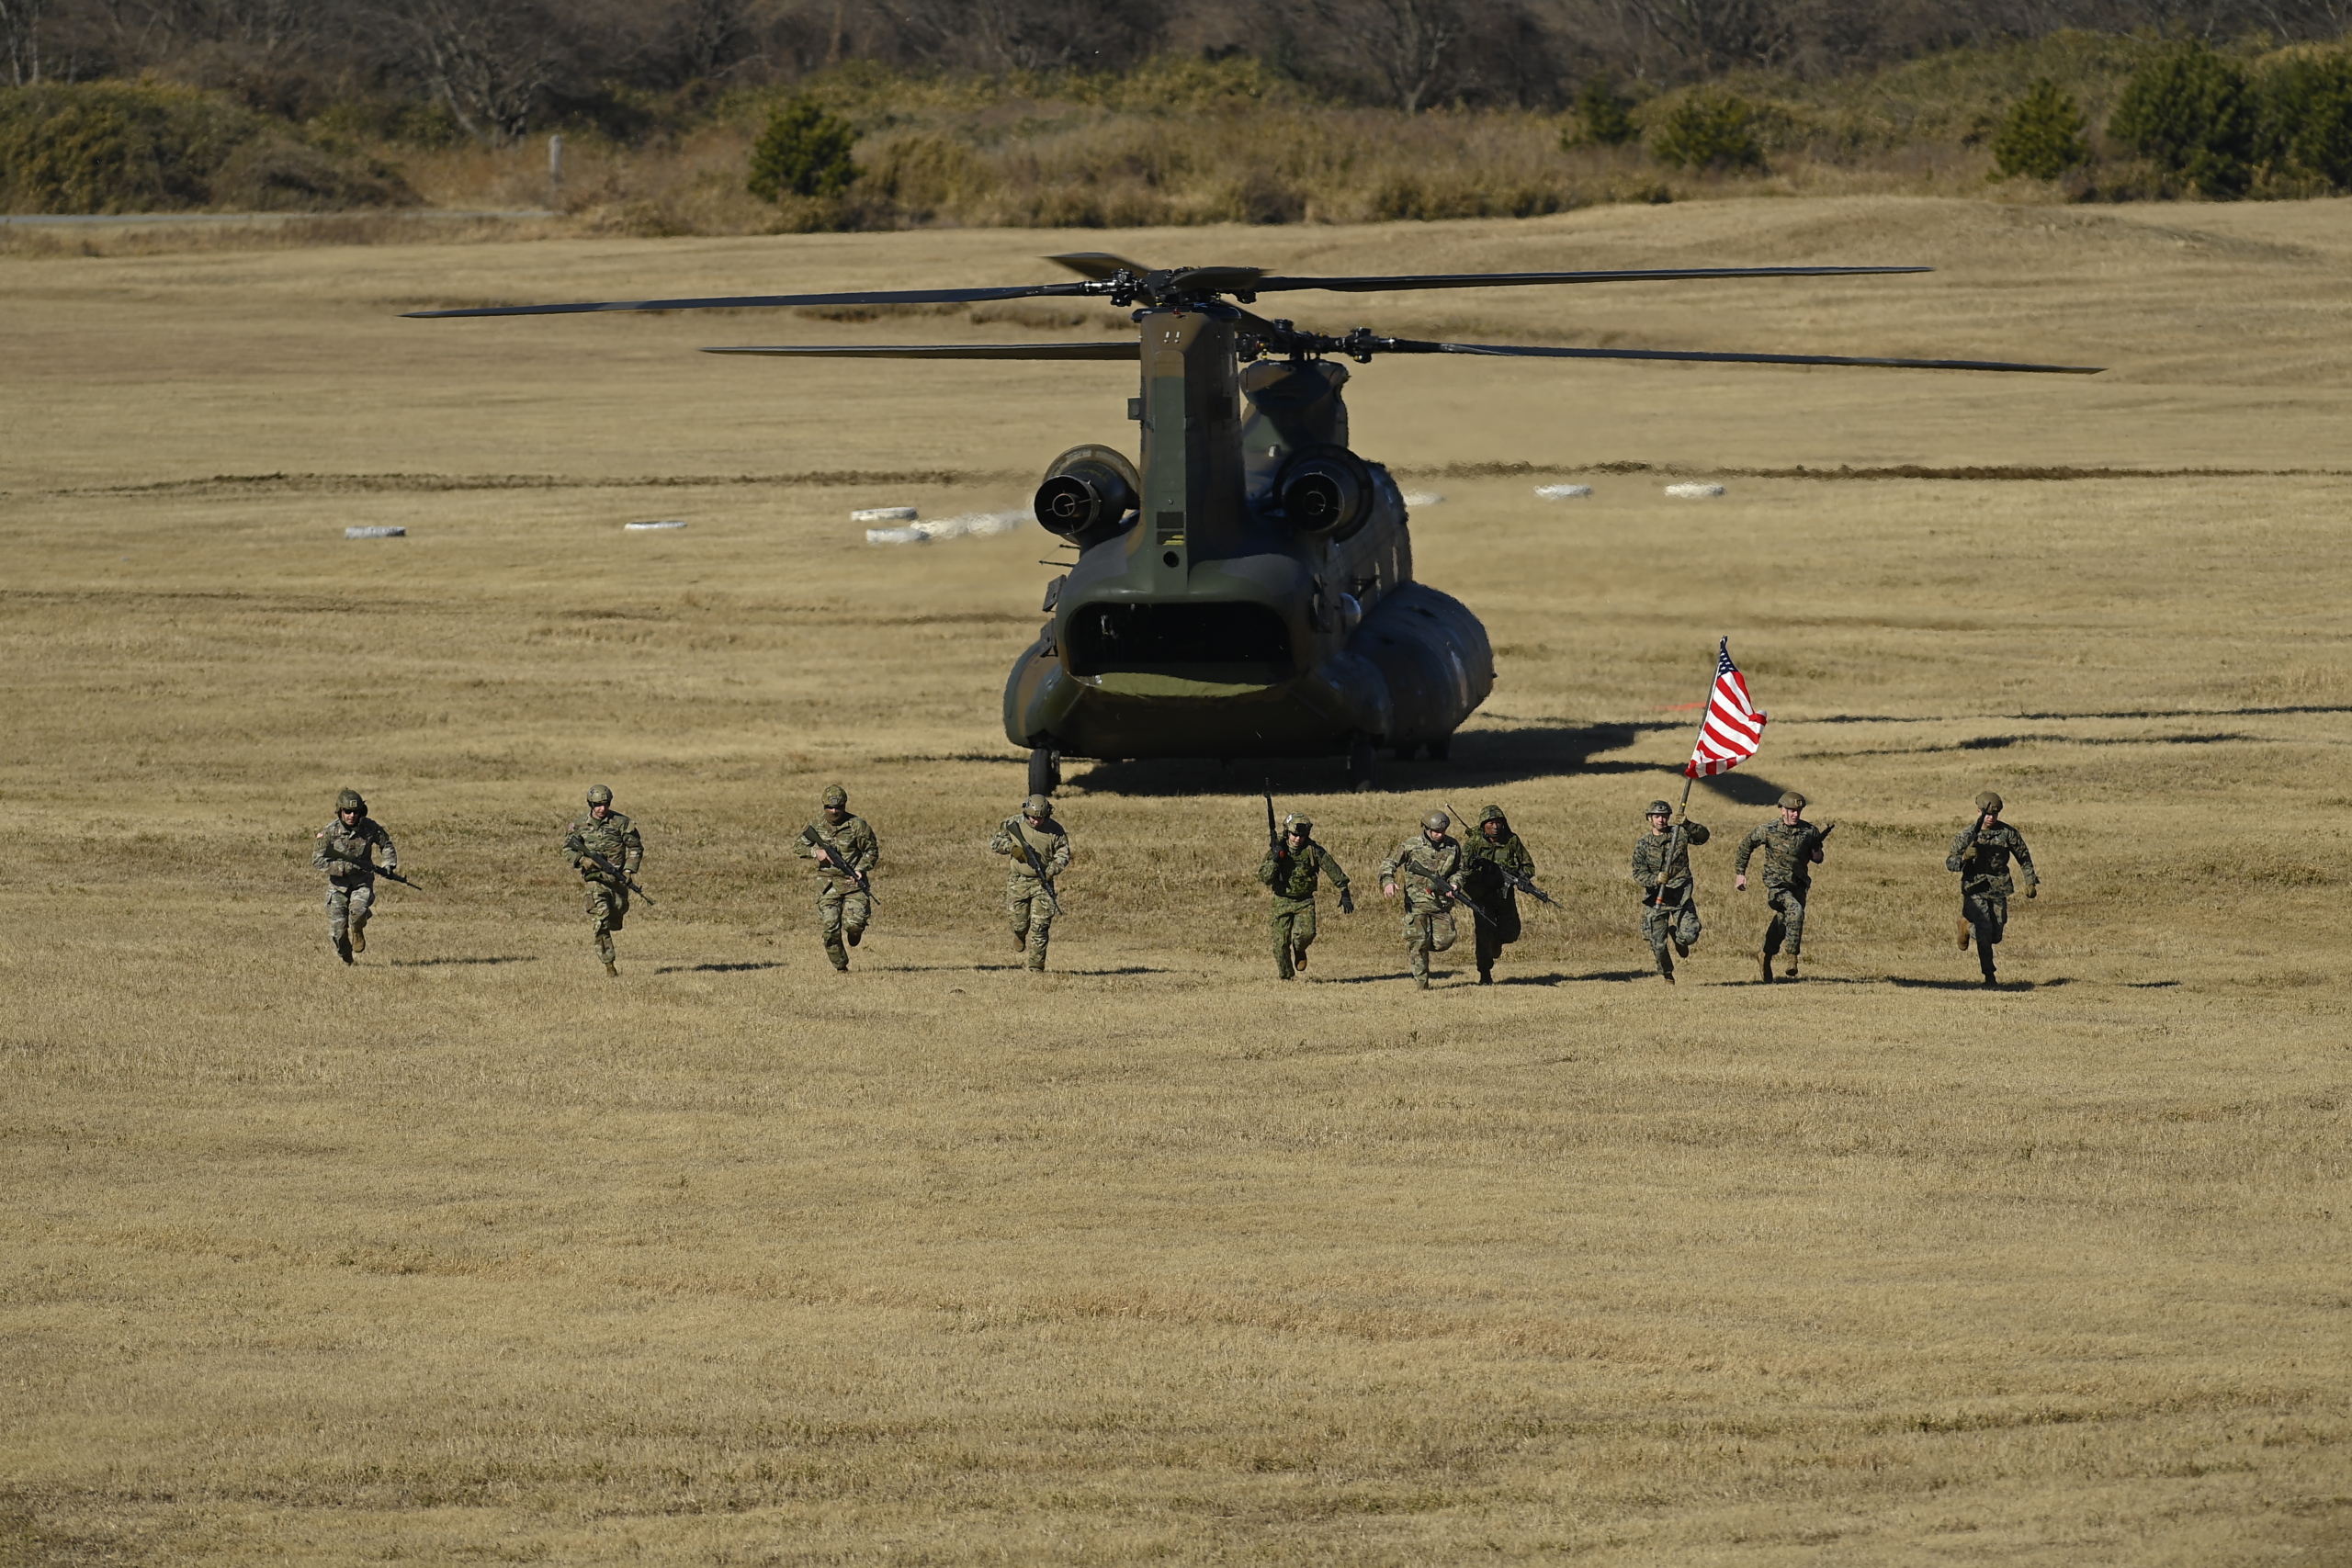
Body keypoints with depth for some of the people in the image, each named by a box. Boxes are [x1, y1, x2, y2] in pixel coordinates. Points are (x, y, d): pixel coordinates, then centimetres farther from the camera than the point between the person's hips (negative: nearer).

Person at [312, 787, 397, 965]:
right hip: (338, 884, 0)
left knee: (358, 911, -30)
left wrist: (389, 863, -4)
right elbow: (317, 861, -15)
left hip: (362, 883, 0)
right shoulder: (329, 832, -13)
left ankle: (358, 931, 8)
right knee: (337, 929, -4)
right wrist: (345, 867, -24)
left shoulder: (370, 827, -7)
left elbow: (386, 844, 13)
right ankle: (344, 955, 31)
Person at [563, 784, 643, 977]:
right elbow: (567, 847, 10)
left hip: (618, 879, 1)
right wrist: (581, 859, -10)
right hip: (595, 879, -1)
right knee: (601, 921, -16)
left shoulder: (621, 823, -2)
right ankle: (609, 965, -17)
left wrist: (629, 870, -10)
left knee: (615, 922, 13)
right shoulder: (580, 825, 2)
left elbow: (636, 847, 2)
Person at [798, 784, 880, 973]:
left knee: (854, 923, -17)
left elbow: (872, 850, 3)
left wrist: (861, 869, -12)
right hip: (828, 885, 2)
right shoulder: (816, 827, 6)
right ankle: (840, 966, 13)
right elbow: (799, 846, 10)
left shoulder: (857, 825, -3)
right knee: (830, 929, -5)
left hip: (853, 883, -2)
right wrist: (816, 852, -9)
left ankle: (854, 936, 22)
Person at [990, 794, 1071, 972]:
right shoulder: (1013, 824, -3)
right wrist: (1011, 847, -15)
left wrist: (1051, 871, -15)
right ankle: (1019, 937, 41)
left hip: (1042, 883, -1)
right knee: (1020, 922, 3)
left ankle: (1036, 966, -1)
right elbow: (994, 841, 4)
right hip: (1019, 882, 1)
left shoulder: (1055, 830, -4)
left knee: (1040, 925, -8)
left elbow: (1063, 854, 2)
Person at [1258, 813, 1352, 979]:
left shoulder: (1313, 850, -9)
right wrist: (1274, 860, -28)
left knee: (1306, 934, -22)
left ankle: (1299, 951, 14)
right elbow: (1263, 877, -12)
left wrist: (1345, 893, -8)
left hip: (1305, 901, -1)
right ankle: (1285, 977, 17)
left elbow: (1333, 870, -5)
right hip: (1282, 901, 1)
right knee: (1281, 942, -3)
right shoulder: (1277, 850, -7)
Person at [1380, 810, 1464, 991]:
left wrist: (1453, 885, -5)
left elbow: (1459, 871, 16)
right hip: (1417, 902, -3)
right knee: (1419, 941, -10)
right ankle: (1420, 981, 1)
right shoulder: (1411, 845, -3)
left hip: (1442, 902, 3)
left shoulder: (1453, 847, 5)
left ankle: (1413, 948, 27)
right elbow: (1388, 863, 0)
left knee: (1444, 941, -4)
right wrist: (1388, 881, -20)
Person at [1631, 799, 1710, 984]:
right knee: (1658, 944, -3)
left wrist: (1688, 825, -21)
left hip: (1681, 894, 0)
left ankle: (1676, 936, 22)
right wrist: (1656, 879, -23)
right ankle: (1667, 975, 24)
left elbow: (1704, 836, -5)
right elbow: (1638, 874, -3)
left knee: (1690, 935, -15)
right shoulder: (1643, 844, 1)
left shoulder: (1680, 834, 2)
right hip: (1656, 897, 0)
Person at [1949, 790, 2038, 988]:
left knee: (1996, 936, 6)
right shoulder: (1967, 835, -6)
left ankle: (1968, 927, 37)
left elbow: (2024, 858, 11)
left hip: (1999, 889, 3)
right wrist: (1964, 857, -27)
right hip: (1975, 888, -3)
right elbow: (1949, 863, -6)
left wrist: (2031, 882, 4)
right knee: (1984, 931, -15)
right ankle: (1989, 975, -3)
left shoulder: (2008, 833, -1)